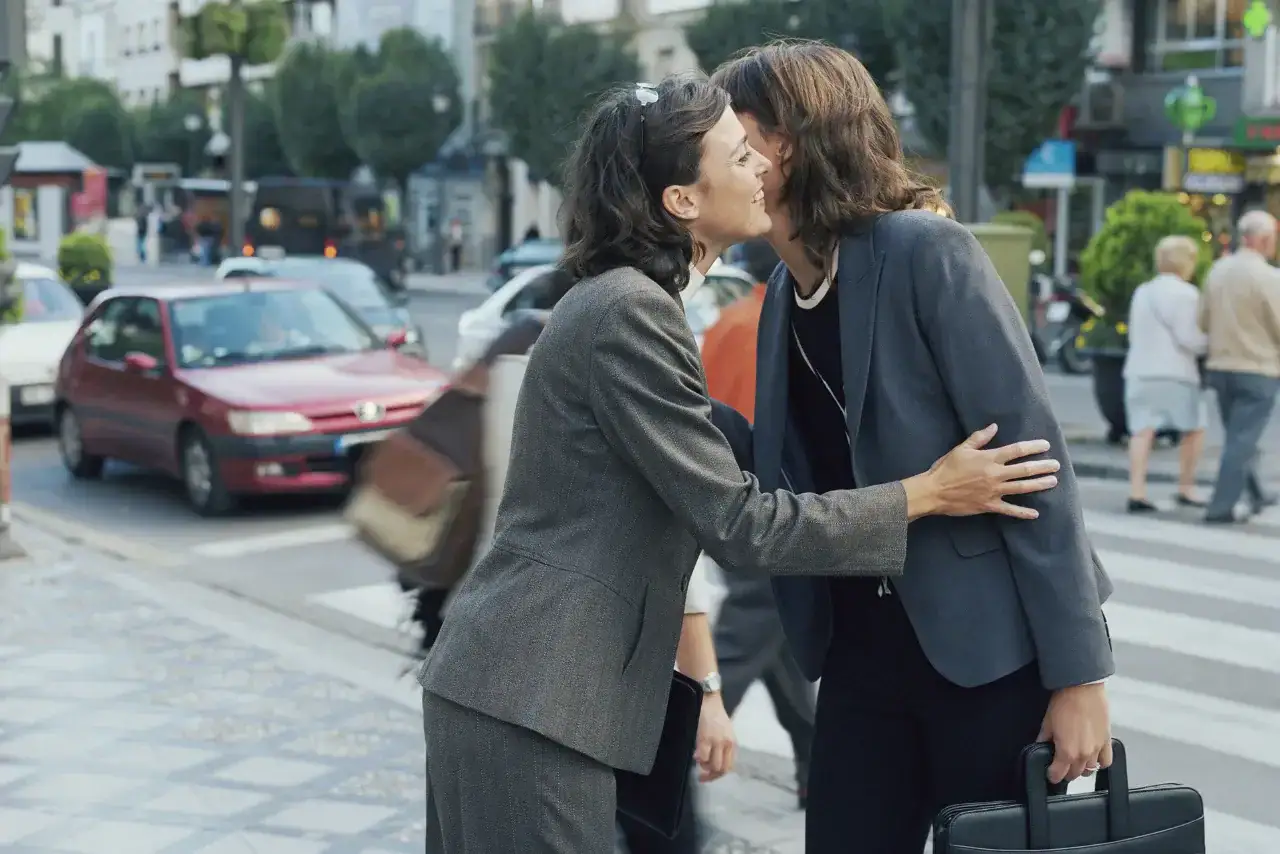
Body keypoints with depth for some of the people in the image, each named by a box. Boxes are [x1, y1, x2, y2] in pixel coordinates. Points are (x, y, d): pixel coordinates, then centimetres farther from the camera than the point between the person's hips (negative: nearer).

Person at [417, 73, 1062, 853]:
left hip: (523, 679, 10)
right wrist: (927, 494, -11)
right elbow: (739, 522, -18)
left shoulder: (623, 300, 13)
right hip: (533, 696, -10)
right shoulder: (632, 314, -18)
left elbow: (709, 468, 22)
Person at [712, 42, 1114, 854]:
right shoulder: (783, 296, 6)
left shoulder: (925, 251, -15)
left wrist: (1077, 672, -18)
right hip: (861, 646, 6)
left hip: (993, 646, -6)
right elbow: (798, 474, 11)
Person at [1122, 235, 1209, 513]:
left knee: (1142, 430, -1)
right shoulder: (1185, 294, -8)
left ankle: (1136, 491, -11)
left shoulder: (1142, 291, 15)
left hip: (1139, 370, 6)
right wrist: (1211, 340, 3)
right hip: (1173, 372, -6)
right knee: (1194, 429, 10)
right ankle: (1186, 488, 11)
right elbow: (1188, 338, -12)